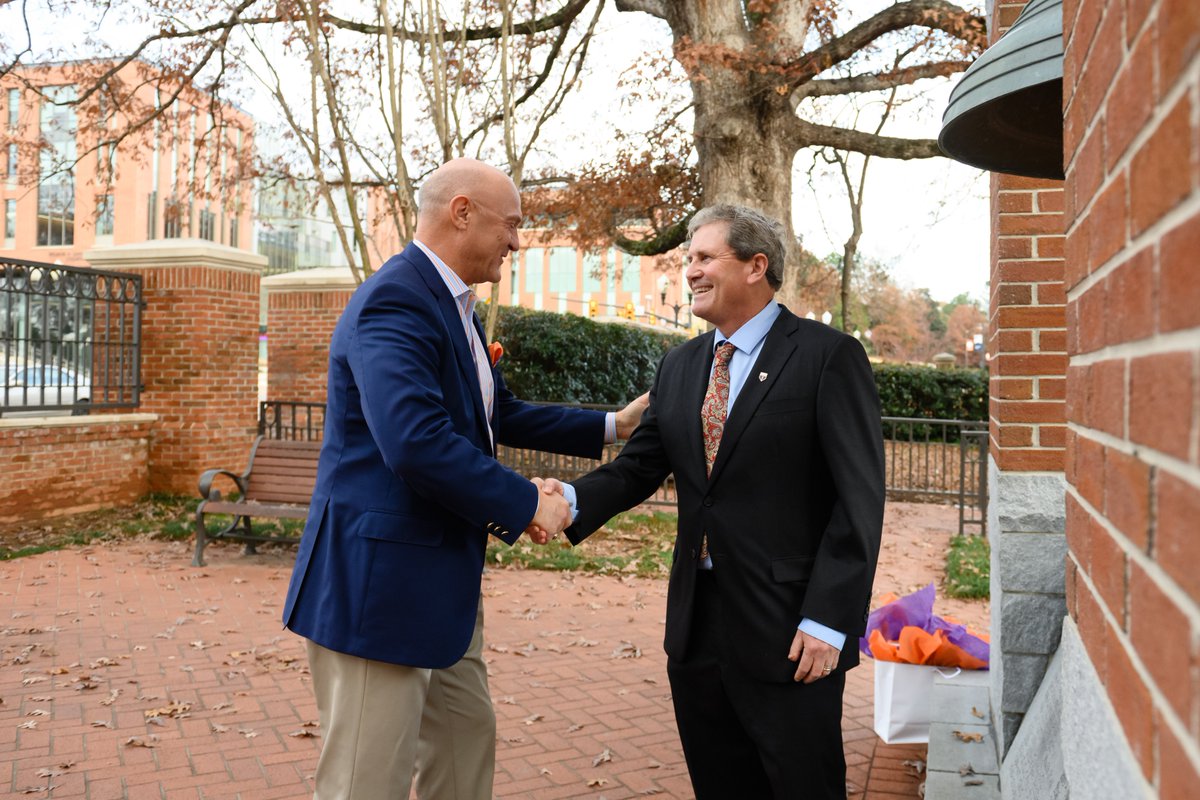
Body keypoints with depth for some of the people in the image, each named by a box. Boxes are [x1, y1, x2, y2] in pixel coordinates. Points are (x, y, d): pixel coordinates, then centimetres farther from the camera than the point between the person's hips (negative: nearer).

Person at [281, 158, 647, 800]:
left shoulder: (452, 306, 12)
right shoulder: (396, 301, -20)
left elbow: (500, 416, 21)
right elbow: (416, 442, -33)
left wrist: (612, 425, 19)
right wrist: (527, 505, -21)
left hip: (441, 581, 10)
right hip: (381, 579, -10)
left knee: (466, 737, 23)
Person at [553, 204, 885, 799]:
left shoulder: (828, 357, -8)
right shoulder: (679, 366, 12)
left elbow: (860, 500, -12)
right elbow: (639, 466, 8)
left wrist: (829, 621, -17)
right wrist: (574, 498, -12)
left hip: (787, 629, -6)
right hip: (697, 628, 6)